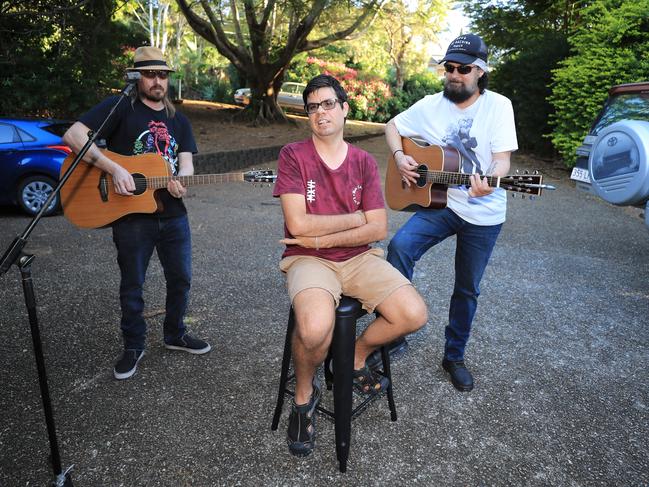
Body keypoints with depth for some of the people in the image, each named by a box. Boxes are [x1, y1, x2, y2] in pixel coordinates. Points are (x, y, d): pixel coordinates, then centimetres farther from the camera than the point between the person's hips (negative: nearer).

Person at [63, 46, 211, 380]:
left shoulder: (179, 121, 12)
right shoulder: (120, 108, -5)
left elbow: (185, 164, 3)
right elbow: (73, 135, -15)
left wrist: (180, 182, -21)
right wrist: (114, 169, -25)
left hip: (173, 214, 5)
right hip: (131, 215, -4)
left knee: (180, 278, 13)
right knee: (132, 284, 9)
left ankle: (175, 334, 35)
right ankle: (133, 346, 27)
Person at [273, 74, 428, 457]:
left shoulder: (365, 162, 6)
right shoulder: (293, 155, -4)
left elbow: (379, 229, -3)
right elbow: (298, 225, -15)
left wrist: (322, 238, -12)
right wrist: (355, 217, -6)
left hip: (358, 257, 4)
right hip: (307, 259, -4)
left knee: (415, 315, -16)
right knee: (316, 329, -34)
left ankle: (357, 357, 17)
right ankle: (304, 393, 3)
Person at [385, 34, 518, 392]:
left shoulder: (498, 105, -6)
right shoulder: (431, 105, 1)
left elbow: (502, 159, -13)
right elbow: (392, 127, 12)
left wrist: (490, 183, -36)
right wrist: (399, 157, -8)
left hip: (484, 214, -1)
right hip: (438, 201, 1)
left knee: (467, 288, 10)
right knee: (400, 246, -27)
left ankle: (454, 356, 30)